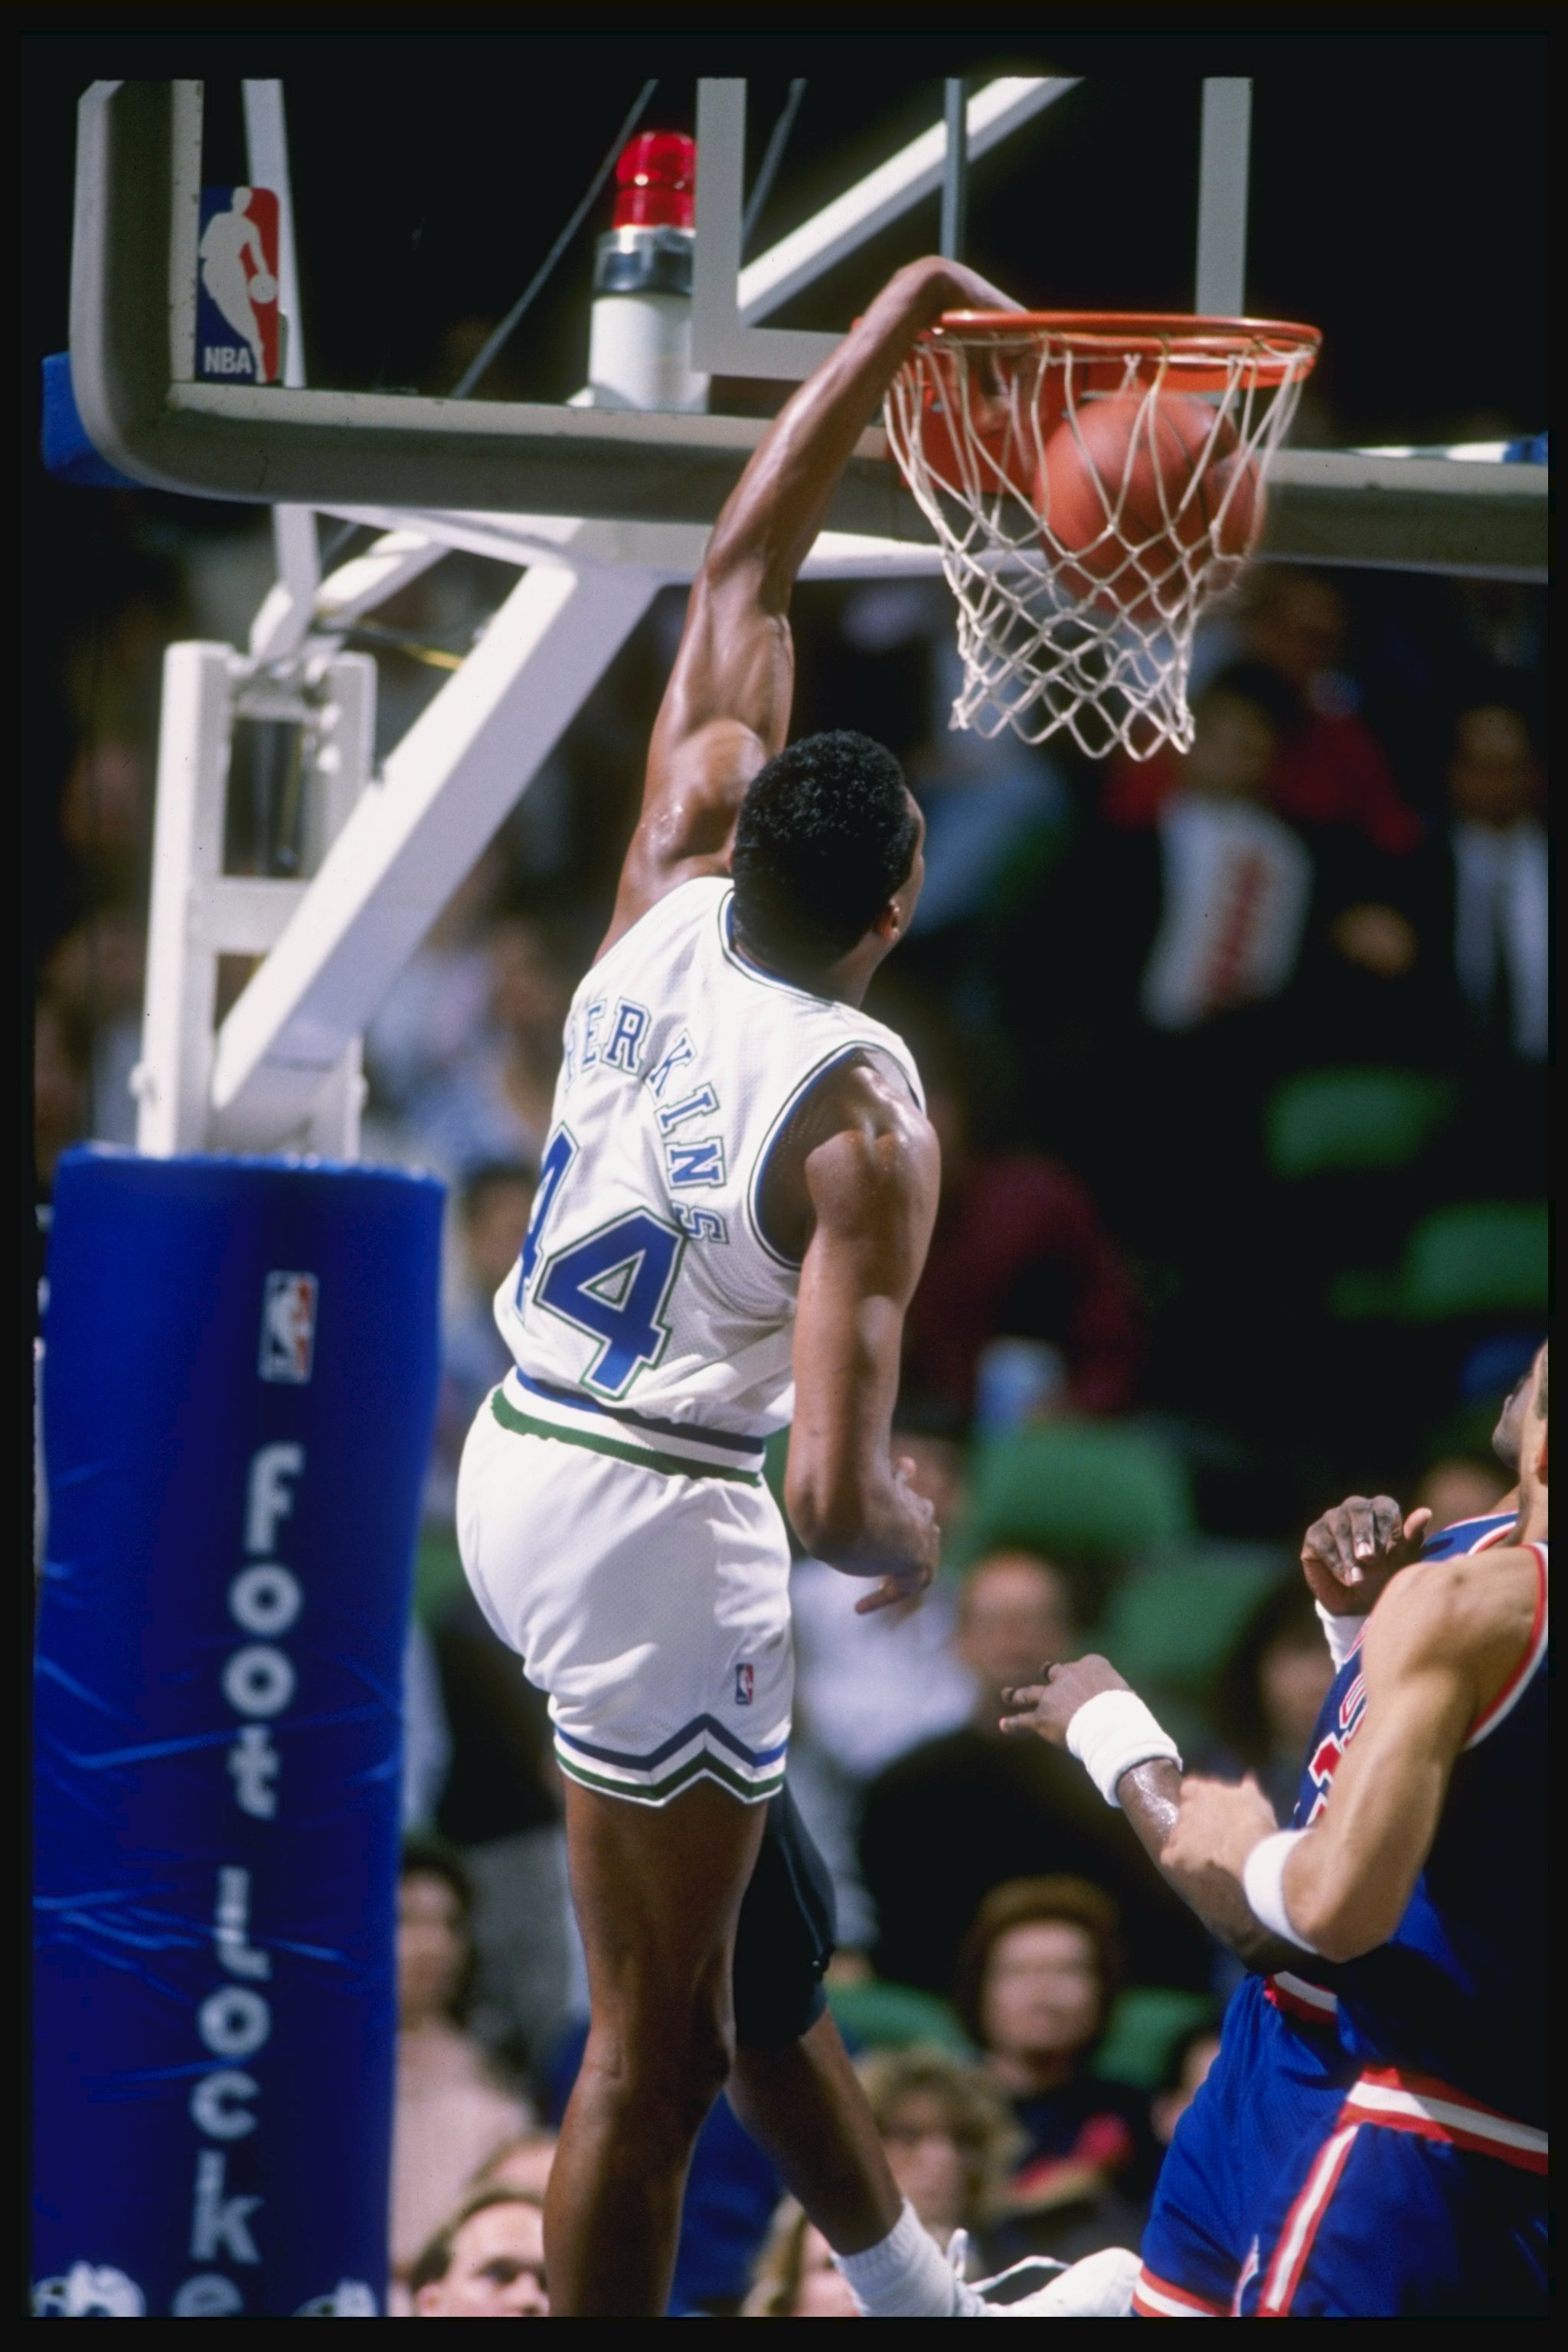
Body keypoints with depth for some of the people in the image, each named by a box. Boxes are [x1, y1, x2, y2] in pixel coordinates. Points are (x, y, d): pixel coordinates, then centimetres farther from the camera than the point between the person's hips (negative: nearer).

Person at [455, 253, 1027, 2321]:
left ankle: (901, 2287, 41)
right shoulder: (863, 1119, -22)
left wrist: (901, 325, 7)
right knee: (660, 2039, 2)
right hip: (658, 1525, -9)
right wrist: (907, 1543, -4)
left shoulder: (670, 904, -5)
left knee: (755, 1910, 25)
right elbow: (832, 1494, -27)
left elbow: (744, 566, 6)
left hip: (518, 1463, 9)